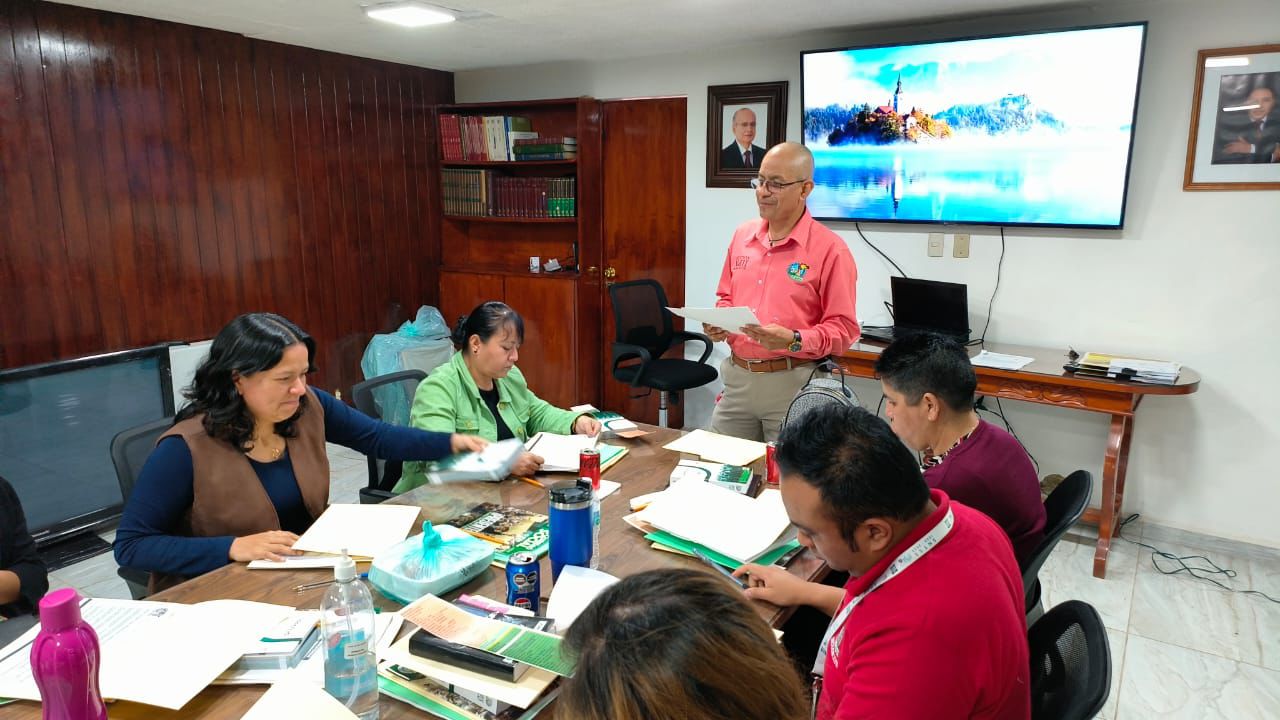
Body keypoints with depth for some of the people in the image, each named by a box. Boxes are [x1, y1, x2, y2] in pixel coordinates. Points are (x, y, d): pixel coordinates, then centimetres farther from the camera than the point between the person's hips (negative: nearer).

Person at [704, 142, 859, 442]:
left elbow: (844, 329, -11)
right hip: (736, 377, 5)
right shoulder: (742, 235, 9)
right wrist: (718, 323, -1)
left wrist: (794, 340, -25)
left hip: (791, 384, -5)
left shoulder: (830, 249, -10)